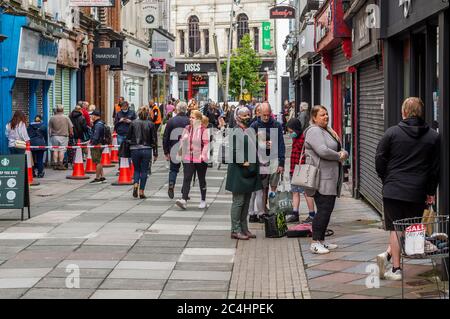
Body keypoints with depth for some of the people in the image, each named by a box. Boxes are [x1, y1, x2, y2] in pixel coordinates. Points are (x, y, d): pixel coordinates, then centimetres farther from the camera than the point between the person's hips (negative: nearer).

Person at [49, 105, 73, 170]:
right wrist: (71, 133, 15)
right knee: (62, 150, 1)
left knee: (55, 150, 7)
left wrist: (50, 135, 16)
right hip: (63, 136, -1)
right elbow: (71, 127, -2)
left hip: (54, 136, 1)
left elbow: (49, 128, 2)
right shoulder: (66, 118, -4)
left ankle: (55, 164, 6)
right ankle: (60, 164, -2)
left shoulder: (52, 118, -1)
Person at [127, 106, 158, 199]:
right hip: (146, 150, -1)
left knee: (136, 169, 16)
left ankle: (135, 185, -8)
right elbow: (154, 140, -1)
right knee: (144, 171, 7)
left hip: (135, 150, 1)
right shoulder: (150, 124, -3)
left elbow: (128, 137, 1)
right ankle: (141, 192, 5)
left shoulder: (133, 123, -1)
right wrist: (155, 154, 4)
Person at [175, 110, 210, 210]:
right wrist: (181, 150, 5)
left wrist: (203, 155, -18)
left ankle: (203, 201, 22)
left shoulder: (203, 130, -8)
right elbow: (182, 140, 15)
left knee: (202, 180, 10)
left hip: (200, 159, -3)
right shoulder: (187, 129, 7)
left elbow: (206, 144, -10)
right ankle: (184, 200, -15)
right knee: (186, 179, -8)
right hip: (188, 159, 4)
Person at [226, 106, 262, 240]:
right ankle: (236, 230, 1)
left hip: (250, 173, 9)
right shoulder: (236, 132, -13)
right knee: (238, 201, -4)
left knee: (246, 202, 13)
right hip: (239, 173, -9)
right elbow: (234, 152, -20)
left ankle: (244, 228, 20)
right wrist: (244, 162, -21)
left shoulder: (250, 131, 15)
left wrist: (256, 163, 13)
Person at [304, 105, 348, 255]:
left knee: (327, 209, 11)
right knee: (324, 209, -11)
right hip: (322, 178, -10)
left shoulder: (328, 131, 21)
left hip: (331, 178, 10)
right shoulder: (314, 131, -10)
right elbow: (323, 151, -24)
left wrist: (344, 153, -4)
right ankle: (315, 243, -9)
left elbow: (341, 150, 20)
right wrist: (338, 156, -8)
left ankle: (321, 241, 18)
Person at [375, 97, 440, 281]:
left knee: (396, 230, 6)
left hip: (393, 190, 0)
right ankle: (389, 255, -1)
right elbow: (436, 167, 6)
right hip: (417, 193, 0)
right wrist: (431, 192, 14)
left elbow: (379, 161, 1)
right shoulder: (434, 137, 2)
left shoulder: (392, 133, -2)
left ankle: (396, 269, 0)